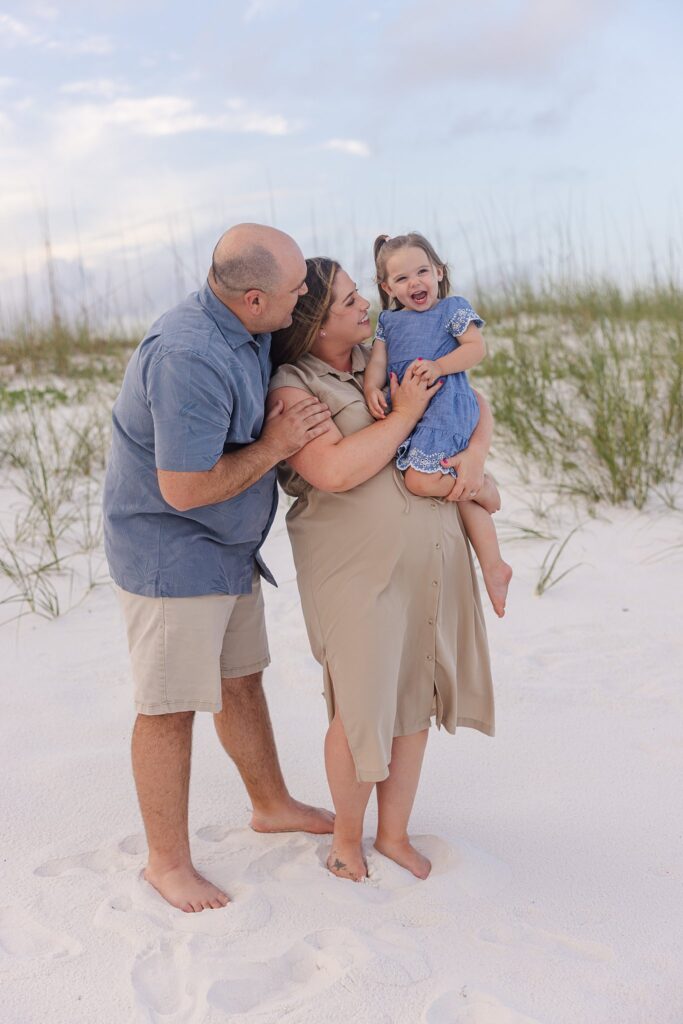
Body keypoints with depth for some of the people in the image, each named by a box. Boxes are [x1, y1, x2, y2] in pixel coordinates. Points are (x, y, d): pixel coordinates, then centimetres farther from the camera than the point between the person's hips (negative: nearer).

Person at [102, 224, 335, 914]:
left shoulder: (247, 327, 0)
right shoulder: (191, 359, -30)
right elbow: (184, 489, -29)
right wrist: (276, 446, -21)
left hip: (228, 549, 10)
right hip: (170, 556, -10)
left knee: (241, 678, 22)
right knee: (171, 707, 2)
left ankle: (271, 804, 41)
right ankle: (168, 862, 18)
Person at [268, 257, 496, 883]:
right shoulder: (292, 390, -10)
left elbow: (472, 401, 15)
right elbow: (336, 470, -25)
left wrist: (476, 451, -5)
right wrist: (406, 414, -18)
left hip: (432, 558, 6)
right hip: (358, 569, -6)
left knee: (416, 701, 13)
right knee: (361, 708, 3)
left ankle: (395, 832, 32)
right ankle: (347, 833, 29)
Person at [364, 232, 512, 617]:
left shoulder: (453, 307, 7)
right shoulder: (389, 320, 20)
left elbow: (477, 347, -3)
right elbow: (378, 360, 10)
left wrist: (439, 366, -16)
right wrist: (372, 387, -11)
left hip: (447, 405, -6)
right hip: (407, 410, 6)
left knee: (421, 478, -24)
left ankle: (482, 485, 2)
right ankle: (493, 565, 10)